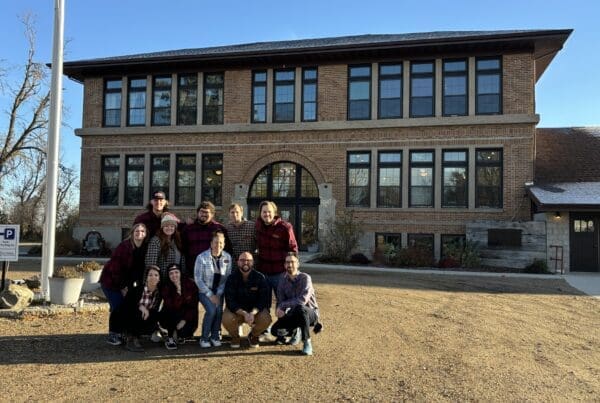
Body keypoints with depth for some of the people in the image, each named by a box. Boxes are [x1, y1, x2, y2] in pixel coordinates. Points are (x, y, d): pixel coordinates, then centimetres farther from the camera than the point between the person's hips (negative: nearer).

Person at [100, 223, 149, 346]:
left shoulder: (145, 248, -5)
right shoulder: (124, 246, -21)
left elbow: (141, 268, 2)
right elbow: (115, 267, -19)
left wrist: (139, 285, -7)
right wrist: (122, 287, -15)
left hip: (126, 281, 6)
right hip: (111, 280, -6)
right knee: (117, 306, -9)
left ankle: (121, 333, 15)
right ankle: (112, 335, 4)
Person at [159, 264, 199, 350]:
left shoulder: (190, 284, -12)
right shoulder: (166, 287, -13)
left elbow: (194, 305, -11)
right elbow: (173, 306, -26)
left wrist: (185, 320, -20)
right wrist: (178, 291, -36)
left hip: (187, 316, 1)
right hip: (170, 318, 0)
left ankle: (180, 334, 14)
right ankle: (170, 338, -9)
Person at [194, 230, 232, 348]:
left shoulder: (227, 257, -3)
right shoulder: (202, 257, -12)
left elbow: (228, 278, -2)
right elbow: (198, 279, -11)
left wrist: (218, 294, -11)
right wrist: (210, 295, -15)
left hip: (219, 291, 3)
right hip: (204, 290, -2)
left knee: (219, 309, -21)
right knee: (211, 309, -24)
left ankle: (215, 336, 1)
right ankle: (204, 338, -5)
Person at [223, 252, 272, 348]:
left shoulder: (260, 278, -10)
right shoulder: (232, 278, -11)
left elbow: (263, 300, -14)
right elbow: (230, 302, -17)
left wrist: (252, 313, -32)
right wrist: (244, 314, -33)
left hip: (255, 310, 1)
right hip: (237, 310, 0)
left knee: (266, 319, -29)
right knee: (227, 319, -32)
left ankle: (253, 336, 6)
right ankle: (235, 336, 5)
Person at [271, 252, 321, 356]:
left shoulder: (305, 278, -18)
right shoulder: (283, 282, -1)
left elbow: (302, 300, -31)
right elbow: (280, 302, -4)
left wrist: (283, 306, -29)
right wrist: (281, 310, -28)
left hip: (310, 313, -5)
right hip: (293, 315, 5)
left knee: (300, 308, -39)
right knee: (275, 330, -16)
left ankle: (307, 342, -22)